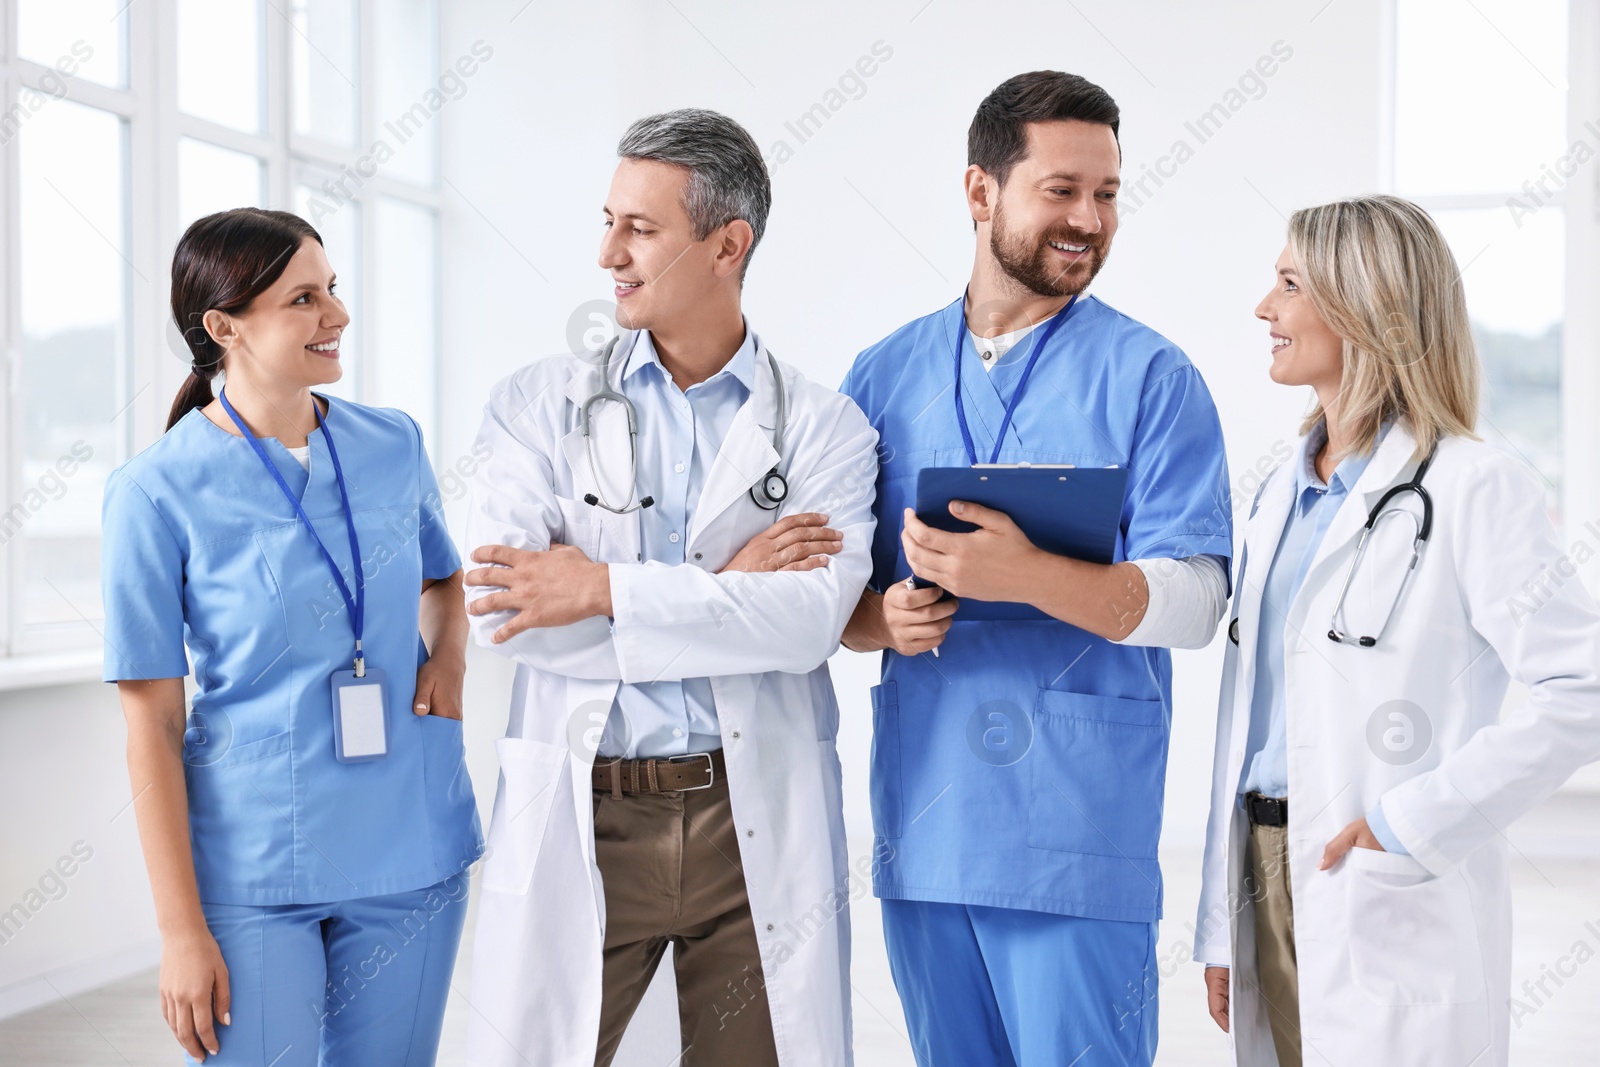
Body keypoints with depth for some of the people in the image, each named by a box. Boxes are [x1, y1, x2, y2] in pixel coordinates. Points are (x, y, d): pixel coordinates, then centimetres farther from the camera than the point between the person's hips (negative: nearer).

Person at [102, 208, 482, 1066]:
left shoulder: (393, 443, 2)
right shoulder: (159, 491, -10)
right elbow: (152, 723, -8)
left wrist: (449, 652, -1)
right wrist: (181, 928, -9)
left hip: (411, 852, 4)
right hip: (251, 869, -4)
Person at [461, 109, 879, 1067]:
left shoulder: (825, 429, 2)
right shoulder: (541, 404, 5)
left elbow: (811, 617, -14)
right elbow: (505, 611, -9)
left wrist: (605, 589, -15)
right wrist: (719, 586, -11)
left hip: (760, 828, 0)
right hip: (582, 818, 1)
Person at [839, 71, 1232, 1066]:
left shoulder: (1151, 377, -2)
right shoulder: (885, 374, 10)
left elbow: (1194, 602, -11)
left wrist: (1027, 576, -26)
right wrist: (883, 619, -10)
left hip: (1077, 827, -4)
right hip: (921, 821, 4)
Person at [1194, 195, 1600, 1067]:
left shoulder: (1470, 488, -9)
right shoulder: (1284, 493, 13)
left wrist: (1414, 820, -17)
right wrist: (1221, 929, 11)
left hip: (1393, 906, -6)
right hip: (1270, 890, 7)